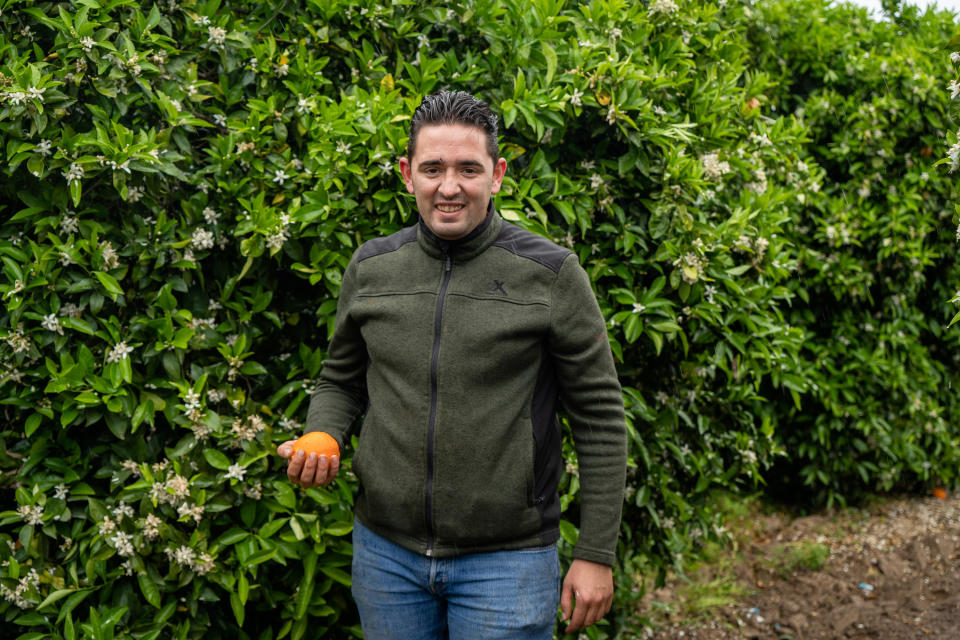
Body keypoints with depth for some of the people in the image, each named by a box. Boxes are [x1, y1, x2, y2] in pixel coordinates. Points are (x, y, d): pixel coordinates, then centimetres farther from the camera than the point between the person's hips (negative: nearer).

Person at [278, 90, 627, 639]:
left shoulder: (551, 274, -8)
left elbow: (600, 417, -5)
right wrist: (320, 439, -6)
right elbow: (341, 382, 16)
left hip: (507, 559, -3)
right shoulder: (371, 268, 3)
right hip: (386, 550, 4)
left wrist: (596, 553, -6)